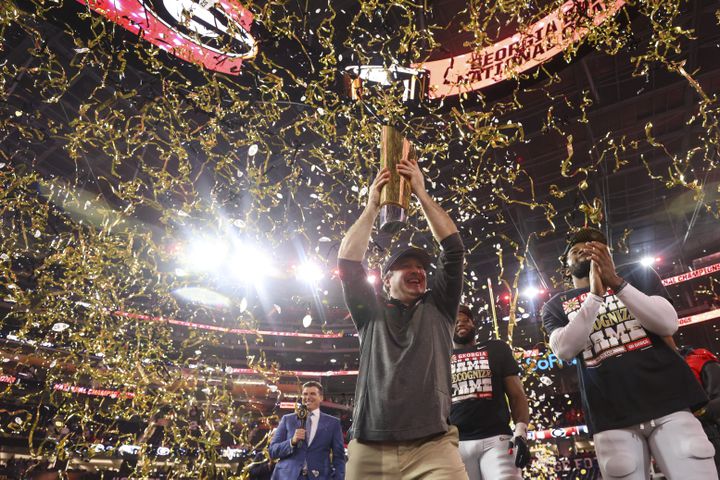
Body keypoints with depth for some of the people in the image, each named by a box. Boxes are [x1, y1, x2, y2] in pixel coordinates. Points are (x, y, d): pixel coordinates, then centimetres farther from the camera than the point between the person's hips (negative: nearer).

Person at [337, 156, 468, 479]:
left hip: (433, 448, 0)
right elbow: (348, 263, 6)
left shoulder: (438, 309, 17)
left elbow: (454, 249, 9)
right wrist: (372, 206, 9)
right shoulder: (371, 314, 17)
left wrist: (421, 193, 9)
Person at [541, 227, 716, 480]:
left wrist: (617, 283, -16)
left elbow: (668, 324, -4)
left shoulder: (636, 275, 12)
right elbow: (564, 349, -9)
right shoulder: (556, 306, 10)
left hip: (667, 403, 1)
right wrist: (595, 294, -17)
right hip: (611, 418, 0)